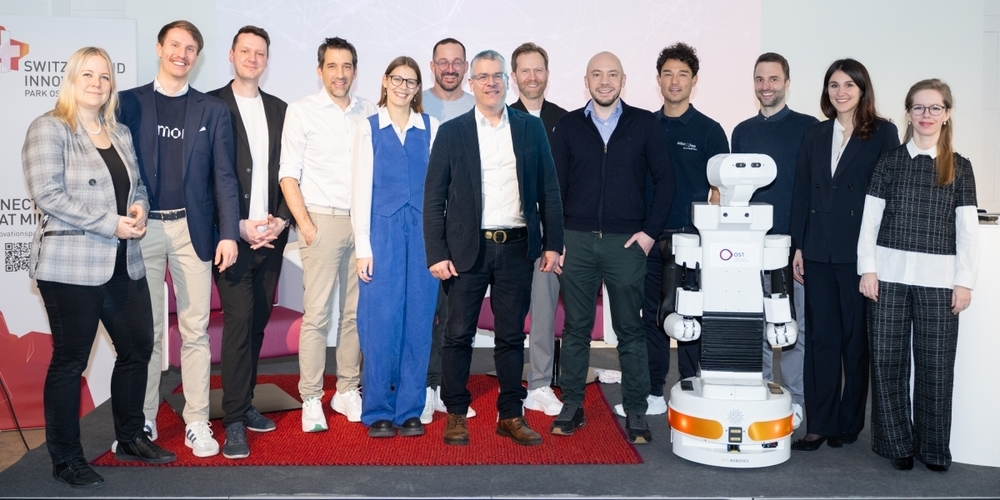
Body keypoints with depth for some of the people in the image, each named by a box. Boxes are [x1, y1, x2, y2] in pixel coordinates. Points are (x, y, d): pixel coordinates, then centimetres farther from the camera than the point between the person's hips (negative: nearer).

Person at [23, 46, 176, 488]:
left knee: (137, 348, 12)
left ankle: (131, 438, 30)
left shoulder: (121, 134, 13)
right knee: (70, 360, 3)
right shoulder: (49, 129, -6)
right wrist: (111, 223, -20)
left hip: (123, 265, 7)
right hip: (71, 267, -7)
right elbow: (48, 195, -15)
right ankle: (65, 459, 17)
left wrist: (140, 205, -3)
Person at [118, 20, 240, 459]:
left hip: (192, 229, 0)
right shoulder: (128, 103, 7)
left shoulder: (213, 111, 8)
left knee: (195, 330, 3)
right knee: (145, 330, 7)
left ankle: (197, 422, 10)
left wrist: (229, 233, -6)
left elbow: (224, 176, 3)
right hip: (142, 229, 0)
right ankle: (142, 421, 18)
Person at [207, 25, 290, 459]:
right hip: (231, 233, -4)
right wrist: (238, 226, -12)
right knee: (239, 321, -9)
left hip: (271, 234, 4)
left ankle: (244, 403, 23)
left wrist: (280, 220, -3)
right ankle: (235, 422, -1)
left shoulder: (279, 110, 13)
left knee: (257, 322, 9)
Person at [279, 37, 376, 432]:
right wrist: (305, 225, -8)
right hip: (323, 222, -3)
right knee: (317, 314, -5)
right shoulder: (302, 111, 2)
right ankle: (311, 399, 4)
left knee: (356, 312, 7)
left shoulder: (368, 113, 10)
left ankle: (347, 391, 17)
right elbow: (289, 174, -1)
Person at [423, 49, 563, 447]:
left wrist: (552, 242, 3)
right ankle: (456, 414, 18)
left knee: (512, 336, 9)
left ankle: (511, 415, 20)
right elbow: (433, 198, 0)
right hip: (467, 249, -1)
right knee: (459, 335, 4)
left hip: (516, 247, 2)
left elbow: (548, 190, 8)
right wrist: (437, 253, -6)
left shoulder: (531, 128, 7)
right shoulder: (452, 132, 2)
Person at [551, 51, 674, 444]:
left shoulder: (644, 124, 4)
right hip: (576, 240, 1)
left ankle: (635, 412, 14)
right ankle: (572, 406, 18)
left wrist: (650, 231, -3)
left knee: (630, 330, 5)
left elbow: (664, 179, 4)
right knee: (576, 327, 7)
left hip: (626, 242, -1)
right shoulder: (568, 125, 7)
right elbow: (555, 184, 5)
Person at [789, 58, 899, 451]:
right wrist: (798, 247, 5)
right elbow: (801, 194, 10)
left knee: (856, 338, 6)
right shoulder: (814, 135, 12)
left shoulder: (883, 133, 0)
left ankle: (849, 422, 19)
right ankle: (819, 424, 11)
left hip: (860, 252, -3)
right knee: (820, 337, 4)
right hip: (819, 252, 3)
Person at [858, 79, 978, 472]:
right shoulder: (890, 162, 6)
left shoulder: (959, 168, 6)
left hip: (939, 279, 0)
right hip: (889, 275, 0)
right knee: (887, 360, 3)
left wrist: (965, 281, -2)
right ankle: (896, 443, 16)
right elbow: (871, 219, 3)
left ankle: (933, 447, 16)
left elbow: (967, 229, 4)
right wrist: (868, 269, -3)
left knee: (936, 364, 3)